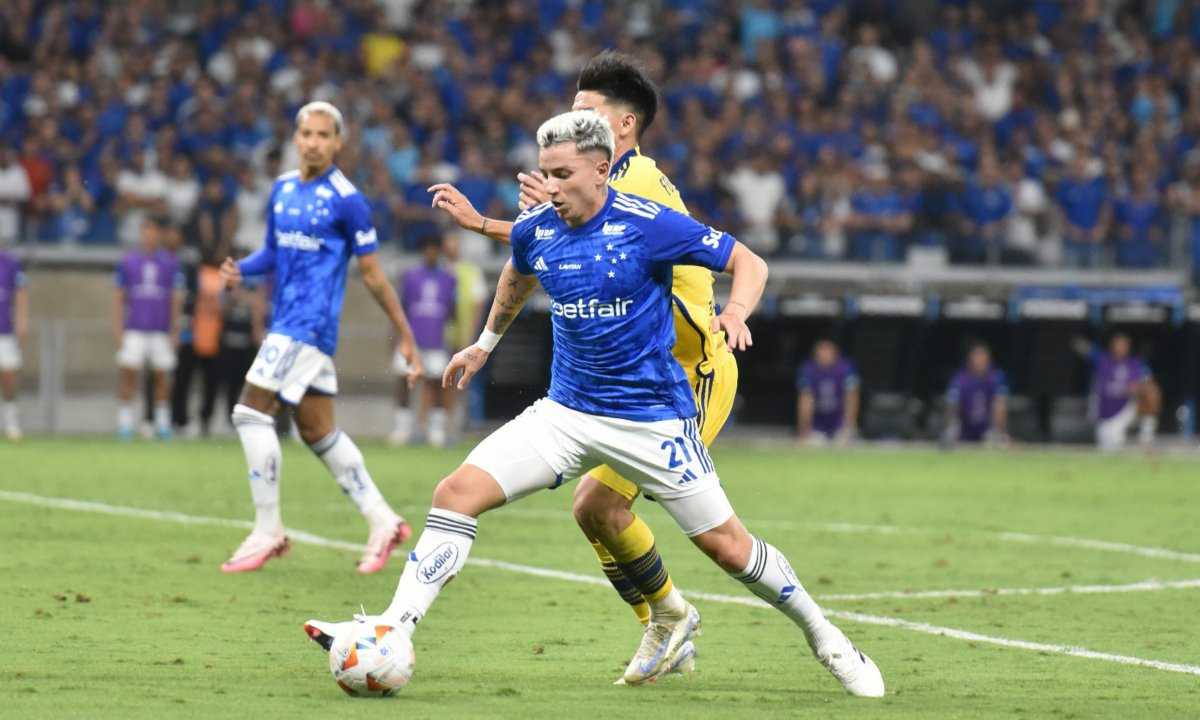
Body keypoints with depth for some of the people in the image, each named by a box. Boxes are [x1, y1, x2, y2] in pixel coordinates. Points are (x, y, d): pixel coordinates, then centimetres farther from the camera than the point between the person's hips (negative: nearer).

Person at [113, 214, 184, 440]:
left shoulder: (171, 262, 6)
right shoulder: (127, 261, 6)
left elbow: (176, 299, 7)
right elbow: (119, 298, 8)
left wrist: (175, 331, 3)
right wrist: (117, 329, 1)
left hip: (161, 331, 0)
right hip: (134, 330, 0)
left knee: (161, 377, 3)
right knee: (128, 374, -7)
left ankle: (162, 424, 11)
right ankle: (124, 423, -3)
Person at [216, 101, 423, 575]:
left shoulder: (346, 200, -10)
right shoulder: (282, 189, 11)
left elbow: (372, 274, -5)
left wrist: (406, 339, -2)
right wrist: (240, 269, 0)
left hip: (312, 323, -8)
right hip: (287, 322, 8)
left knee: (251, 413, -13)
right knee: (317, 432, 11)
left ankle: (268, 531, -6)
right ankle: (383, 522, 19)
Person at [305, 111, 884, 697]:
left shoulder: (648, 225, -16)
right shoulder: (534, 230, -1)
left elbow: (748, 263, -8)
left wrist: (736, 311, -28)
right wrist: (486, 344, 34)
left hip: (653, 416, -4)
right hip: (566, 411, 4)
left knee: (725, 546, 0)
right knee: (457, 493, -12)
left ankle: (823, 638, 22)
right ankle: (392, 631, -11)